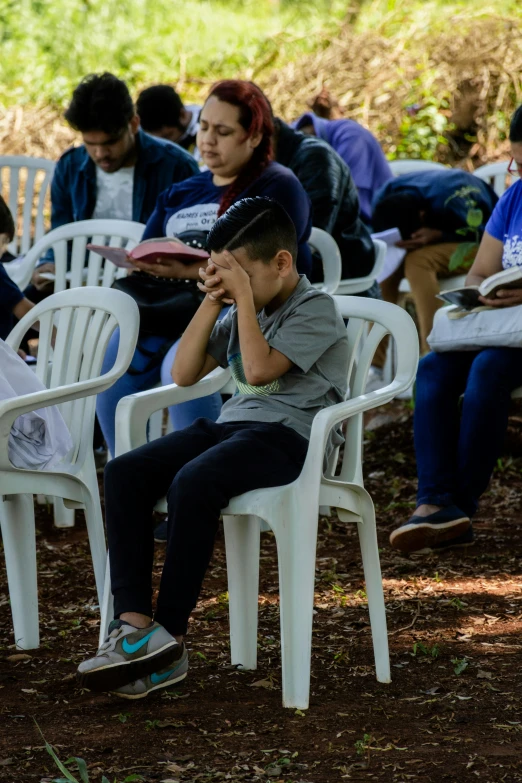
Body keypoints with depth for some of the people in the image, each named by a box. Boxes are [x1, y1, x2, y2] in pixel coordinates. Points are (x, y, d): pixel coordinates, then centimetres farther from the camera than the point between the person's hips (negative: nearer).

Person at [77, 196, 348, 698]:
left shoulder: (314, 309, -4)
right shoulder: (241, 312, 21)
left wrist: (244, 296, -12)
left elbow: (259, 370, -17)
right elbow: (185, 374, 16)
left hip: (290, 434, -8)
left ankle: (168, 639, -27)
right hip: (232, 424, 8)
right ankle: (132, 622, -28)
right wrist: (211, 302, 7)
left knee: (193, 481, -36)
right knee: (125, 472, -17)